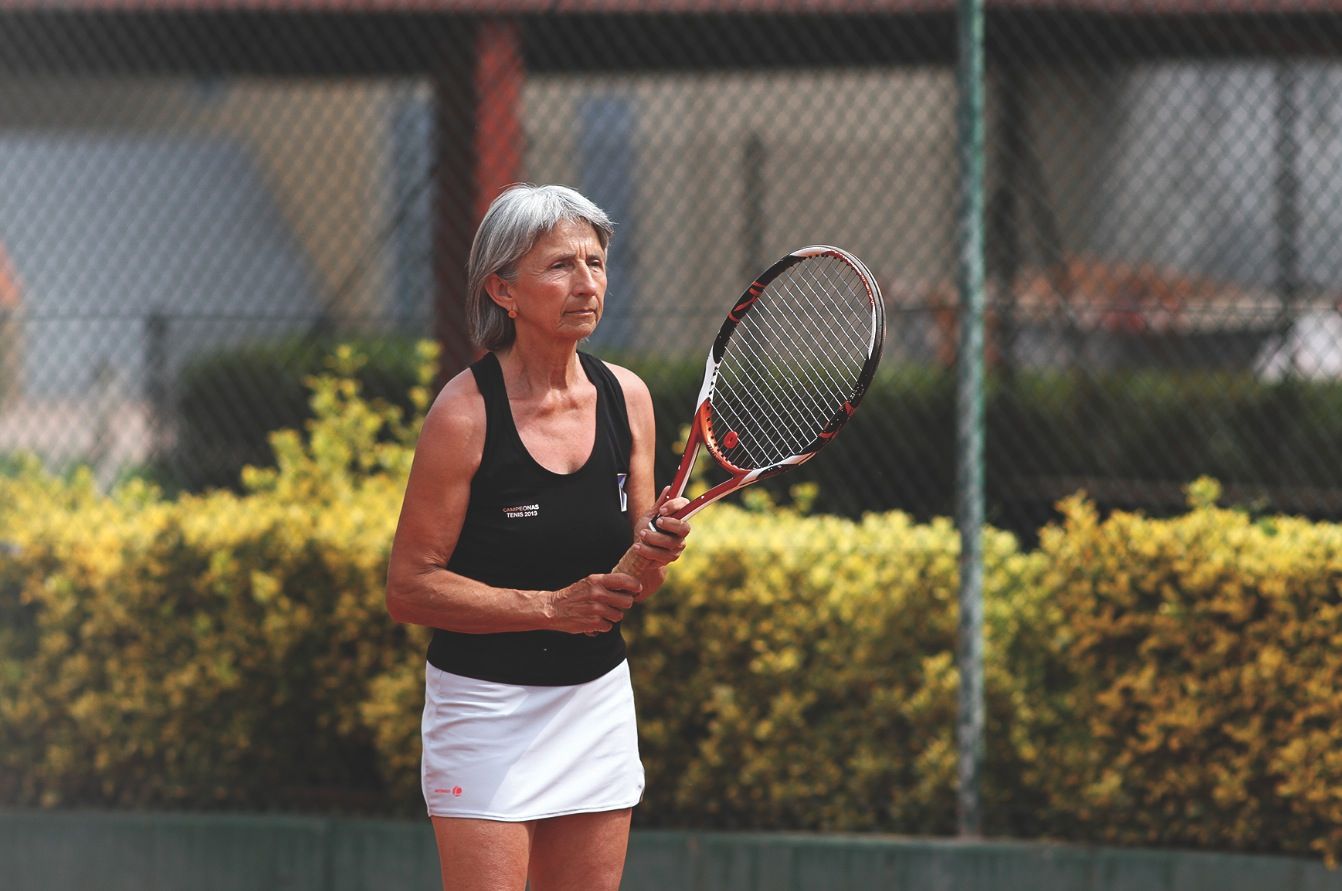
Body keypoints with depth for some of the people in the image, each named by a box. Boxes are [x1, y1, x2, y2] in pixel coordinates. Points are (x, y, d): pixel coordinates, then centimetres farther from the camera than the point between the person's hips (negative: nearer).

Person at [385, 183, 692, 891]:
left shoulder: (625, 397, 4)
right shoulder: (465, 411, -13)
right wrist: (552, 606, -21)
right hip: (487, 706, -6)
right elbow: (408, 589, -14)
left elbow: (629, 588, 12)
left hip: (598, 699, 6)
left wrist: (649, 557, -12)